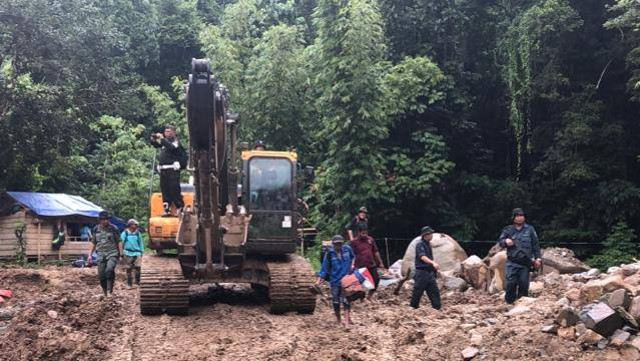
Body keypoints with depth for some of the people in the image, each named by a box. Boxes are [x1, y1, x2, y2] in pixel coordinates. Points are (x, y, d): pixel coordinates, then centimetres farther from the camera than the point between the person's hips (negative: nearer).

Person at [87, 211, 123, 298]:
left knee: (109, 270, -27)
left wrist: (121, 255, -5)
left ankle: (110, 290, -19)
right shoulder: (96, 229, 8)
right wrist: (90, 255, 13)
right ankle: (104, 292, 20)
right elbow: (94, 243, 18)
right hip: (101, 255, 3)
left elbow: (119, 242, 1)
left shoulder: (113, 229, -1)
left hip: (112, 254, -3)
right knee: (101, 275, 1)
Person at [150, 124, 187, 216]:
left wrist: (162, 139, -21)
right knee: (165, 191, 7)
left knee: (174, 191, -9)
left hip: (172, 170, -8)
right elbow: (156, 145, 30)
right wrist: (153, 140, 9)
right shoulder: (165, 141, 20)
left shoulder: (176, 141, -2)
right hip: (163, 170, 8)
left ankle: (181, 209, -4)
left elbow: (171, 147, -23)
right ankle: (167, 210, 10)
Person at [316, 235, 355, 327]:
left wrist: (352, 265, 6)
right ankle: (339, 322, 22)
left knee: (346, 301, -8)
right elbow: (325, 267, -2)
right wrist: (319, 279, -8)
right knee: (336, 302, 4)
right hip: (335, 281, 0)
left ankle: (347, 323, -9)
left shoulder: (347, 249, -3)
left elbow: (352, 257, 21)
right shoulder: (330, 254, -7)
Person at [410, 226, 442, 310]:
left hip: (430, 273, 8)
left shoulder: (428, 245, 14)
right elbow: (422, 257, -30)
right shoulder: (420, 245, -12)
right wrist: (433, 263, -44)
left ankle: (438, 308, 2)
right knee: (417, 293, 0)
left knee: (435, 292, 2)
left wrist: (435, 268, 21)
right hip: (422, 273, -8)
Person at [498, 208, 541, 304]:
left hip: (525, 263, 1)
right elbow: (500, 242, 6)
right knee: (511, 283, -9)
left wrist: (537, 258, 3)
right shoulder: (508, 230, 7)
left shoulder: (530, 229, 7)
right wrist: (505, 242, -17)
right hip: (512, 262, -1)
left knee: (524, 285, 2)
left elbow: (535, 245, 10)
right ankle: (509, 302, 2)